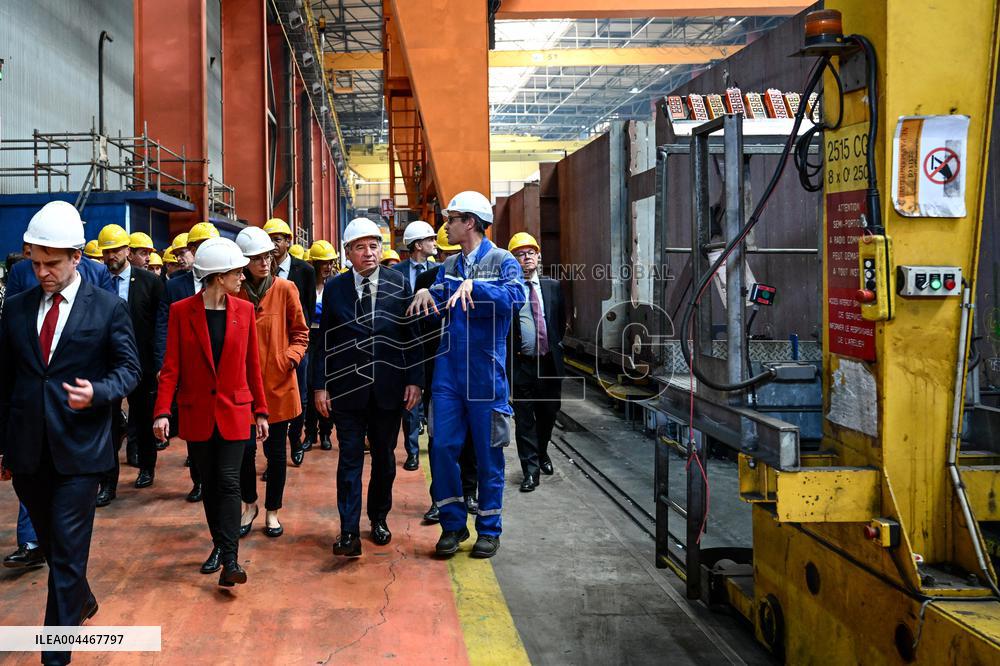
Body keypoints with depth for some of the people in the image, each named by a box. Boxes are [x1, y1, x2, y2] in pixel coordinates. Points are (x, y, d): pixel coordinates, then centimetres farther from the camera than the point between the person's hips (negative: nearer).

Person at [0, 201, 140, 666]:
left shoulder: (108, 308, -4)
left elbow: (129, 368, 0)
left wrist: (98, 392, -21)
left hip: (78, 450, -4)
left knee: (67, 552, -2)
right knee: (50, 541, 19)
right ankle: (81, 601, 45)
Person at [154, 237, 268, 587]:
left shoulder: (244, 310, 1)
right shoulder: (181, 311, -4)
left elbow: (252, 365, 6)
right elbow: (171, 366, -5)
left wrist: (260, 411, 6)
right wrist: (163, 411, -15)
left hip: (234, 412, 0)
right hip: (196, 413, 0)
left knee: (228, 482, -6)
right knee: (209, 483, 10)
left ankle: (229, 561, -7)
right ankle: (219, 545, 27)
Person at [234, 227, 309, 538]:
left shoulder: (285, 289, -3)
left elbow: (300, 332, 4)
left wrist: (291, 357, -11)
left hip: (278, 383, 0)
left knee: (275, 450, 8)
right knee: (245, 449, 7)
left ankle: (272, 511, 24)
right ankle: (249, 505, 30)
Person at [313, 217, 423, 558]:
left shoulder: (398, 283, 0)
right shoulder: (335, 287, 1)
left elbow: (411, 335, 1)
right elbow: (324, 339, 2)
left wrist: (414, 379, -4)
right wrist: (320, 385, -2)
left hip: (389, 387, 1)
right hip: (347, 387, -1)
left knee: (384, 456, 13)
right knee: (350, 459, 1)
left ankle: (379, 518, 31)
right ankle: (349, 531, 4)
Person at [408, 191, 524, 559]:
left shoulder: (502, 260, -4)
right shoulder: (449, 265, 14)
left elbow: (515, 297, -22)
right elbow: (433, 308, 10)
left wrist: (473, 286, -32)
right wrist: (426, 293, -11)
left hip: (485, 373, -5)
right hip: (448, 372, 5)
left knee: (488, 452, 5)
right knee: (442, 447, 1)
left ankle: (489, 529, 18)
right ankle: (453, 523, 16)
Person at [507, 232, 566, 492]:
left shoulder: (552, 286, 7)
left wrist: (556, 343, 12)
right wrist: (508, 353, -10)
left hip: (550, 362, 4)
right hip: (521, 363, -4)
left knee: (549, 413, 16)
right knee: (524, 419, 0)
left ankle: (542, 453, 41)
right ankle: (531, 470, 7)